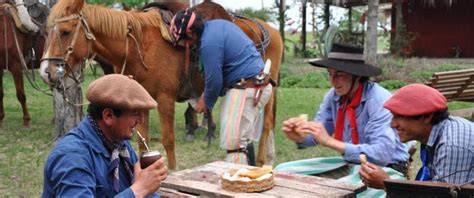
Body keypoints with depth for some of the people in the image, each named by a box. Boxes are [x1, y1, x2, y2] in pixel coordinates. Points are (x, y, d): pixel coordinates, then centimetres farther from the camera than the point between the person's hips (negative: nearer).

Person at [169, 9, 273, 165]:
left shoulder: (209, 43, -20)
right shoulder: (216, 24, 11)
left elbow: (214, 80, -16)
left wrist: (206, 102, 4)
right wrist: (207, 95, 18)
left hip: (246, 89, -10)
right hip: (257, 84, 10)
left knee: (234, 142, -9)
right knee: (243, 139, 17)